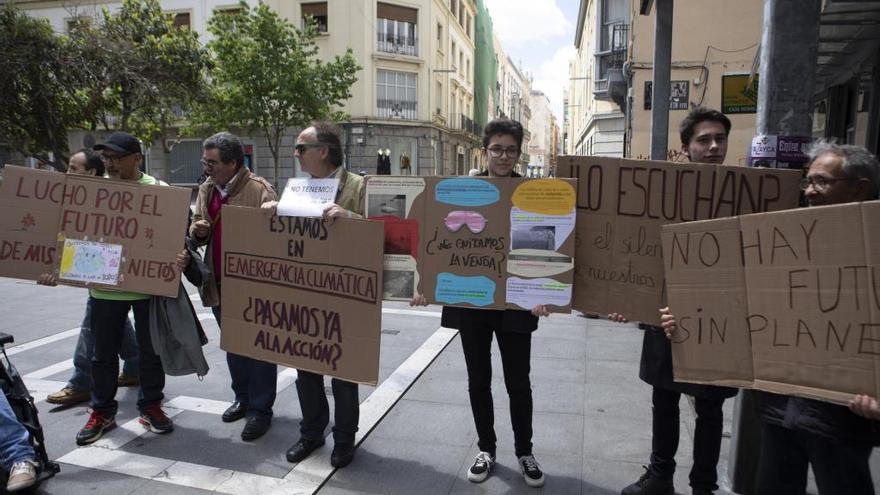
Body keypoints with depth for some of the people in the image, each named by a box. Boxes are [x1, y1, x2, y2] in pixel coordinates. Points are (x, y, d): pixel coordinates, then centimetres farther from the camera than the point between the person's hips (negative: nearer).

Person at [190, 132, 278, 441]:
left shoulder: (259, 190, -15)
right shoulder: (206, 189, 9)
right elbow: (197, 233, 17)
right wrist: (197, 230, -3)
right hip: (219, 284, 8)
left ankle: (260, 409, 17)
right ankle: (243, 398, 38)